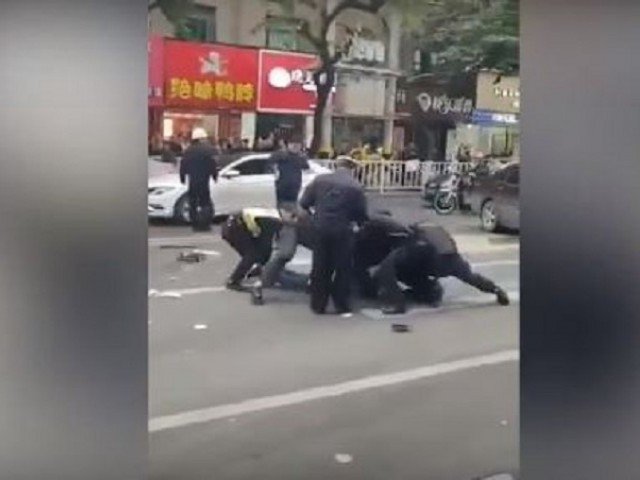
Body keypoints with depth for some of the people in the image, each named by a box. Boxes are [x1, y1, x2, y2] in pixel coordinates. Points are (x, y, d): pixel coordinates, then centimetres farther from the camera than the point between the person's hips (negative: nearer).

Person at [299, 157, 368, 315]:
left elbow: (304, 203, 3)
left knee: (320, 268, 13)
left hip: (321, 229, 2)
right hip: (342, 231, -2)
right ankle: (342, 306, 14)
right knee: (343, 270, 10)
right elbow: (362, 214, -1)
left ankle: (318, 305, 19)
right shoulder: (356, 187, -3)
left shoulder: (319, 180, 3)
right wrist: (354, 220, 21)